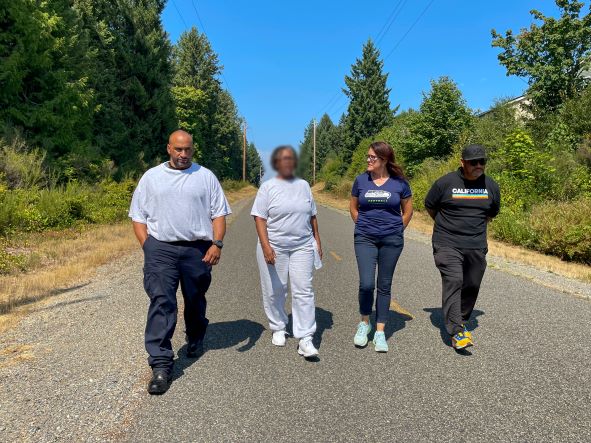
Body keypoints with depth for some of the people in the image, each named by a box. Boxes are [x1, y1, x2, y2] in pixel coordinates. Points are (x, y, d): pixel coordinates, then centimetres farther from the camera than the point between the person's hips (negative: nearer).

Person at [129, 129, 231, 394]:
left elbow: (219, 213, 5)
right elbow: (138, 216, 10)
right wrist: (147, 246, -2)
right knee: (161, 303, -9)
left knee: (196, 301, 15)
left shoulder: (205, 176, 8)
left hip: (198, 250, 1)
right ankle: (161, 365, -6)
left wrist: (217, 243, -8)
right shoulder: (151, 177, 9)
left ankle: (195, 341, 40)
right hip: (160, 249, 0)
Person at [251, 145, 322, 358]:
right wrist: (265, 246, -18)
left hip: (302, 247, 3)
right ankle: (278, 329, 28)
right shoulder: (268, 187, -1)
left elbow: (312, 216, 17)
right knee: (274, 291, 7)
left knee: (303, 291, -4)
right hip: (274, 247, -2)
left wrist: (317, 241, 14)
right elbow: (259, 219, -7)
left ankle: (305, 339, -1)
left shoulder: (304, 185, 11)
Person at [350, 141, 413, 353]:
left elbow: (408, 210, 9)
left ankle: (380, 332, 18)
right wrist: (363, 227, 10)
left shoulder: (399, 182, -3)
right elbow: (353, 207, 14)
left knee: (384, 285, 7)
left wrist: (396, 231, 7)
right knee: (366, 284, -10)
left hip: (391, 240, 0)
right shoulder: (361, 180, 1)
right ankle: (364, 323, 17)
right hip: (365, 239, 0)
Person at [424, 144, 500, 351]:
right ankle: (456, 332, -16)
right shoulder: (445, 183, -6)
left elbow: (492, 212, 24)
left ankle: (462, 322, 31)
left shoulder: (491, 186, 6)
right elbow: (429, 206, 9)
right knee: (453, 282, -16)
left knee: (471, 286, 9)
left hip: (477, 247, 4)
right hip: (447, 244, -4)